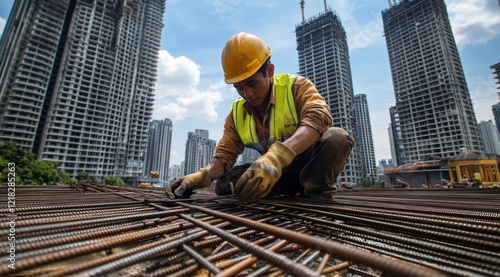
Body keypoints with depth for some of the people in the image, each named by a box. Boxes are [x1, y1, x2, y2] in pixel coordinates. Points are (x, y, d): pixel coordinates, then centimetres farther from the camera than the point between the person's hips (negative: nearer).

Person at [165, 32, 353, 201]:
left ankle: (315, 194, -13)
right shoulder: (236, 114, -1)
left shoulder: (295, 86, -13)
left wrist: (277, 156, -49)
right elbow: (225, 155, -4)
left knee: (336, 137, -32)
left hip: (311, 163, -4)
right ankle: (295, 191, -8)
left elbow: (318, 116, -32)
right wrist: (202, 175, -26)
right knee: (224, 184, -13)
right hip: (281, 172, 5)